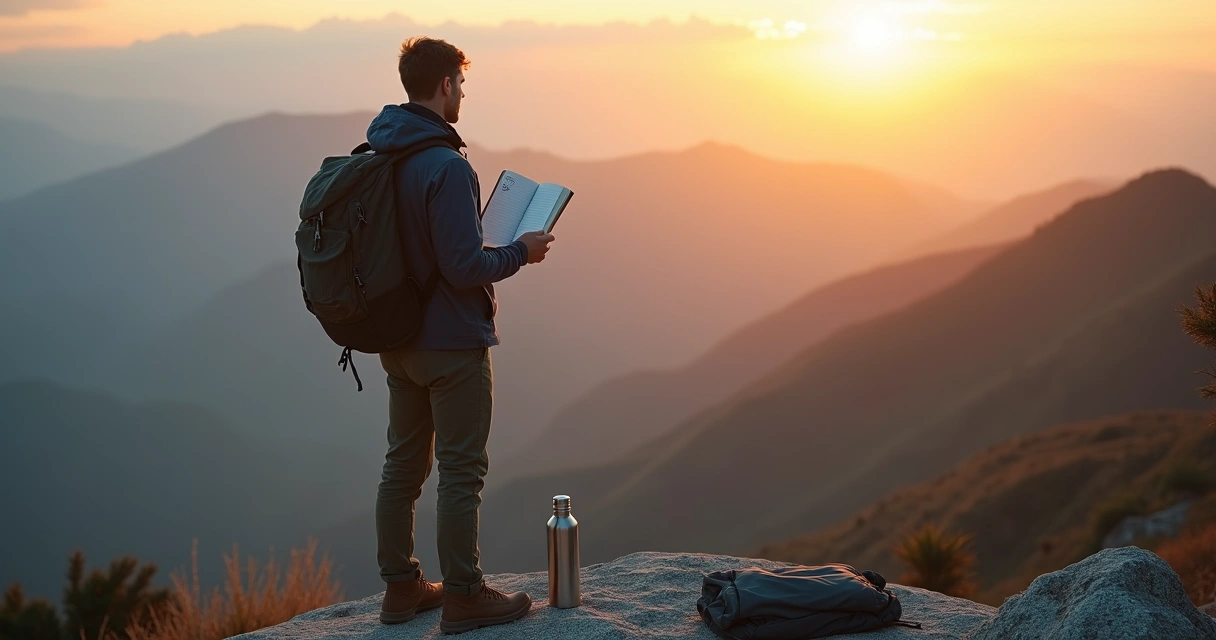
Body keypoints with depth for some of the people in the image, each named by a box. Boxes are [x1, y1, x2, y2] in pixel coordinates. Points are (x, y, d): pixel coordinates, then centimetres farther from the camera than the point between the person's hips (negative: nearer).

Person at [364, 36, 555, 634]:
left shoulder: (378, 156, 5)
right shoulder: (446, 167, -22)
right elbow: (465, 267, -24)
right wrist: (521, 251, -7)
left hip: (398, 339, 8)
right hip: (451, 343, -8)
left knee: (403, 465, 15)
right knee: (461, 471, 1)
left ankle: (401, 587, 24)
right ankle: (463, 597, 9)